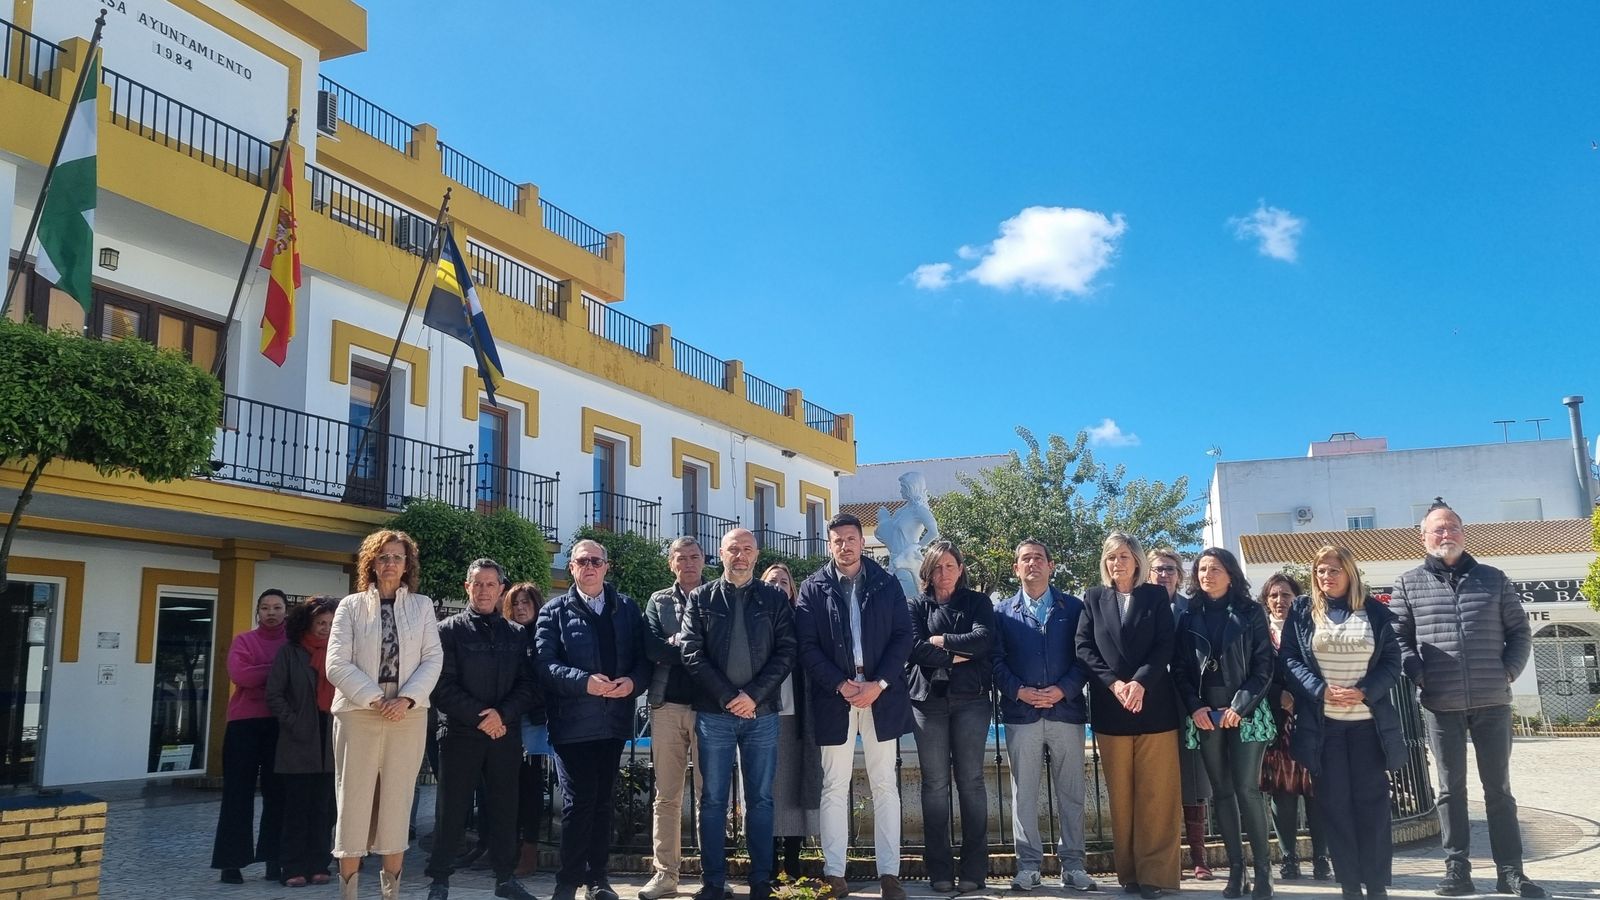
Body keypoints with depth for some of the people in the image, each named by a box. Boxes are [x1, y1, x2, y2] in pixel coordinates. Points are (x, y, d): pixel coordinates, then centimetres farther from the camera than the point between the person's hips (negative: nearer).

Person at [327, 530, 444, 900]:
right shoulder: (351, 606, 5)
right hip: (358, 714, -1)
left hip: (408, 716, 1)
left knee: (397, 802, 4)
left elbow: (433, 659, 2)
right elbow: (337, 665, -3)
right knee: (354, 801, 0)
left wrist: (407, 699, -13)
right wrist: (375, 699, -12)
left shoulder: (422, 606, 9)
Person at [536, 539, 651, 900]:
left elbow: (643, 657, 7)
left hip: (613, 721, 3)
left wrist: (633, 682, -14)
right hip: (572, 722, -3)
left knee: (602, 800, 11)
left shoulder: (627, 608, 11)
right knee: (578, 802, -4)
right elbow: (545, 664, -9)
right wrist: (585, 682, -22)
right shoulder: (554, 612, 2)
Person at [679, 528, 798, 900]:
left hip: (762, 713, 0)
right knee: (713, 800, 4)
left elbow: (786, 652, 0)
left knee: (760, 799, 6)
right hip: (714, 714, 0)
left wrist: (754, 695, -11)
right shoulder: (701, 598, 5)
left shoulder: (775, 598, 6)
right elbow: (692, 653, -2)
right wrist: (727, 697, -11)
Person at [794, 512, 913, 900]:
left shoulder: (887, 584, 6)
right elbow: (807, 647, -2)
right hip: (834, 697, -1)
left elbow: (902, 638, 1)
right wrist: (840, 685, -13)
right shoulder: (813, 588, 4)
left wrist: (878, 684, -11)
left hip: (881, 695, 1)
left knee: (885, 785, 4)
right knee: (834, 787, 4)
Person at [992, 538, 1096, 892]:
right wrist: (1019, 691, -11)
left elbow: (1085, 656, 2)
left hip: (1066, 709, 0)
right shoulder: (1002, 611, 9)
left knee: (1071, 792, 5)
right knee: (1023, 793, 3)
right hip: (1021, 713, 0)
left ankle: (1072, 863, 14)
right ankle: (1028, 863, 10)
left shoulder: (1074, 607, 8)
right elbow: (996, 661, 3)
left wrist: (1063, 690, -11)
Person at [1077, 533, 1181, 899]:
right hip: (1110, 708, 1)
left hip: (1154, 705, -1)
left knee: (1157, 793, 0)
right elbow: (1084, 647, 1)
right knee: (1121, 795, 5)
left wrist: (1141, 682, -16)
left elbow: (1166, 645, -2)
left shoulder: (1156, 596, 7)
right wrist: (1114, 683, -11)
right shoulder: (1093, 598, 9)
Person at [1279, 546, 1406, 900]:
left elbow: (1392, 660, 2)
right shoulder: (1301, 612, 4)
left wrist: (1364, 691, -14)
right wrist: (1321, 691, -15)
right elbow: (1289, 659, 0)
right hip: (1322, 722, 0)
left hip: (1369, 720, 0)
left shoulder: (1375, 612, 5)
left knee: (1372, 801, 3)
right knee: (1335, 803, 3)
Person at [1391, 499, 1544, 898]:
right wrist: (1420, 677, -8)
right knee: (1451, 789, 6)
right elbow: (1398, 639, 3)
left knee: (1498, 788, 7)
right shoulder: (1408, 584, 4)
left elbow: (1519, 632, 11)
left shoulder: (1493, 578, 8)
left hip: (1492, 702, 1)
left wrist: (1508, 672, -1)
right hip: (1442, 706, -1)